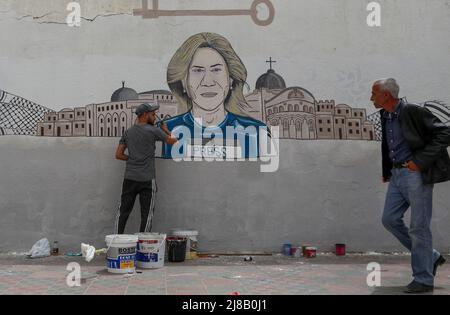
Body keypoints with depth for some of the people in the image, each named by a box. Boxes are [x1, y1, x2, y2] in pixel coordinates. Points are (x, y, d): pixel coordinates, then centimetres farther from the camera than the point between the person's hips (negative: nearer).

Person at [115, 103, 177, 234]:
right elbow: (172, 140, 7)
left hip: (129, 178, 5)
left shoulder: (128, 132, 10)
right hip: (147, 179, -5)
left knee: (123, 212, 9)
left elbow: (118, 154, 9)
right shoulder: (153, 130, -5)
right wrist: (166, 130, 25)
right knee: (146, 214, 4)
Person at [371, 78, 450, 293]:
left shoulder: (413, 112, -14)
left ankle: (423, 279, 8)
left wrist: (420, 160, -20)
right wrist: (387, 171, 18)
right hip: (397, 174, 9)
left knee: (419, 226, -4)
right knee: (390, 219, 7)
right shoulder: (385, 116, 11)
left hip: (416, 173, -8)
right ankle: (430, 257, 23)